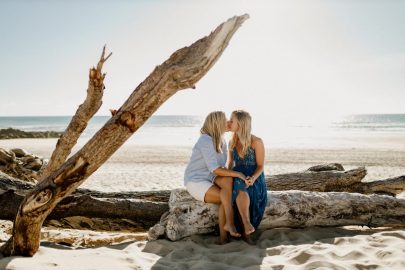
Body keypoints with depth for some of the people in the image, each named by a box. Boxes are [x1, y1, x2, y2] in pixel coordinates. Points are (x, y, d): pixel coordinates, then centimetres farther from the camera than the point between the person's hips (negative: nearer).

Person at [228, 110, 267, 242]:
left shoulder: (257, 142, -8)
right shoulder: (232, 142, 7)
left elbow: (260, 166, -6)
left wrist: (253, 178, -25)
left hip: (254, 178, -3)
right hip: (237, 178, 3)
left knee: (244, 193, -36)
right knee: (240, 191, -35)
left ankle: (244, 231, -23)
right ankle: (246, 226, -30)